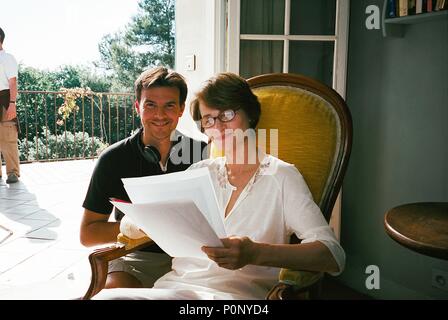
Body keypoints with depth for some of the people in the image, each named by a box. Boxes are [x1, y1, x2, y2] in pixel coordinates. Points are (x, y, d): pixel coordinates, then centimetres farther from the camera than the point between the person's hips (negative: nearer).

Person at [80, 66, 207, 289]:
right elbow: (87, 234, 3)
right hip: (136, 259, 0)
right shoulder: (113, 159, 0)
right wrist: (127, 226, -17)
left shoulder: (202, 153, 2)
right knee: (115, 288, -33)